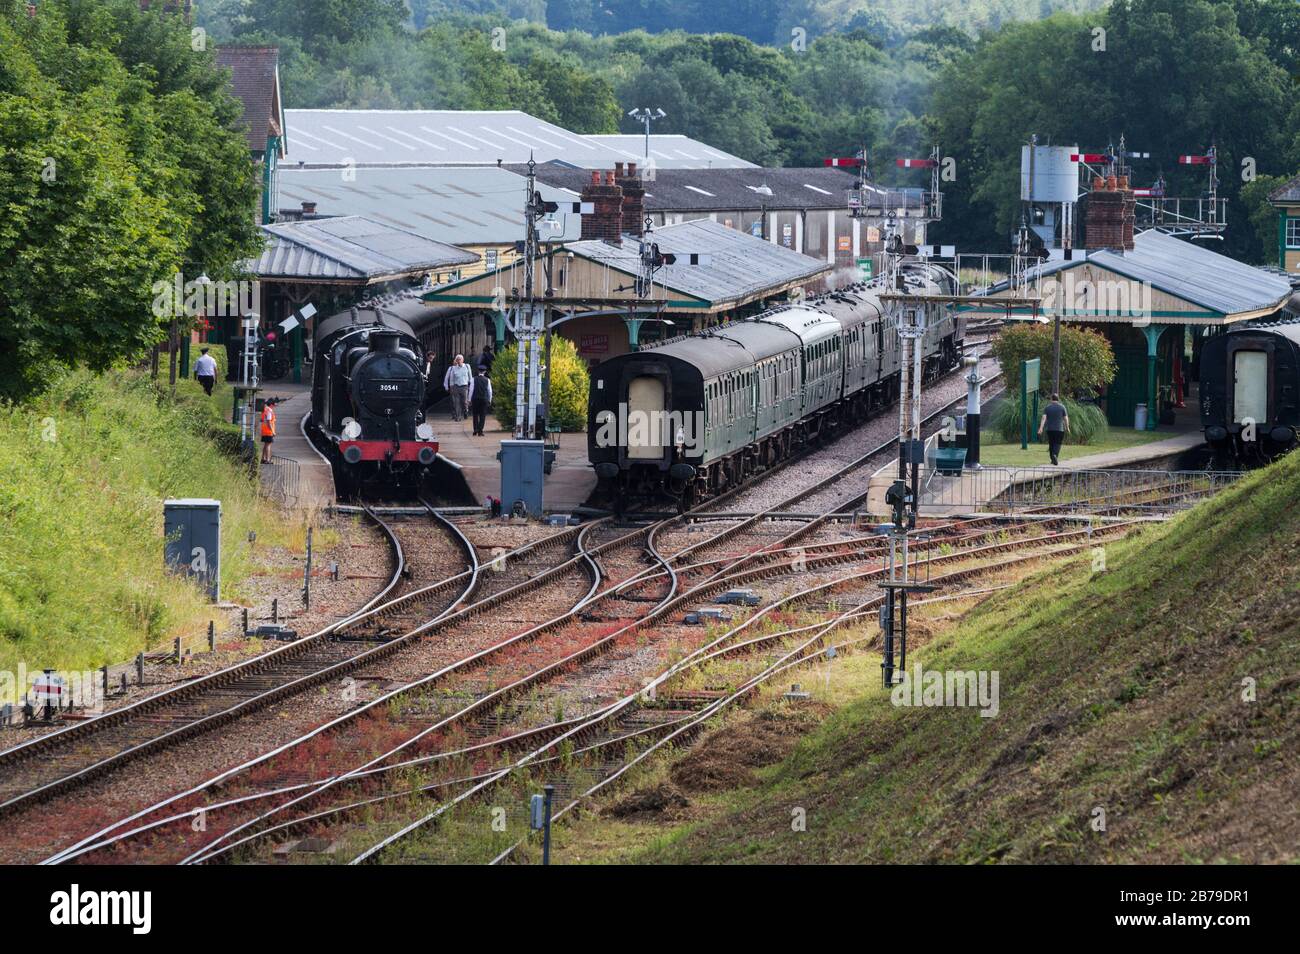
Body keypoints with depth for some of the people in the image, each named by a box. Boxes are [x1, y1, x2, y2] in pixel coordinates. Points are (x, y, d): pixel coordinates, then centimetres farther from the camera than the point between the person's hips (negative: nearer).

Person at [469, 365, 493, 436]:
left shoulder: (474, 379, -3)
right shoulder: (487, 380, 0)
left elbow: (471, 390, -4)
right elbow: (490, 391, 3)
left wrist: (470, 400, 1)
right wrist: (489, 400, 13)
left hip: (475, 399, 0)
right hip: (484, 399, 0)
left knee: (475, 415, 10)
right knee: (482, 416, 4)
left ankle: (475, 431, 5)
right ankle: (480, 431, -1)